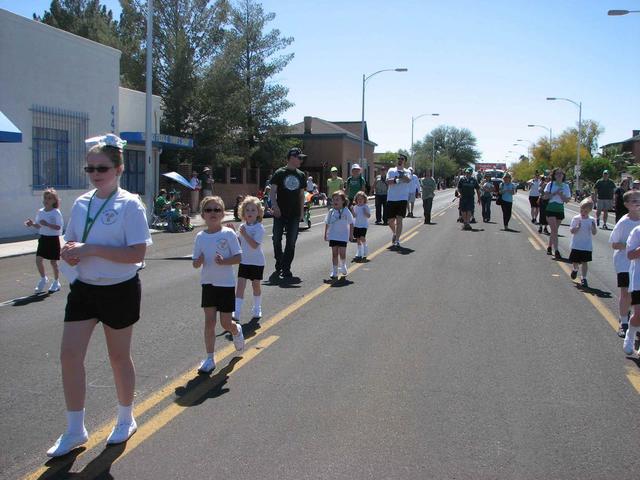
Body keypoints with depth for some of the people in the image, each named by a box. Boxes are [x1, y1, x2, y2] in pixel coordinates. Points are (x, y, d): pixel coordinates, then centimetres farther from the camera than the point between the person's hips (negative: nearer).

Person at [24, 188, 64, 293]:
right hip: (43, 238, 5)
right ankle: (43, 279, 22)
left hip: (53, 239, -5)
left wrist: (47, 224, -30)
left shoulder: (56, 212, -13)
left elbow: (58, 227, -20)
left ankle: (56, 282, 22)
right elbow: (38, 226, 12)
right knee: (38, 260, -2)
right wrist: (32, 224, -8)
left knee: (53, 262, 5)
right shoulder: (40, 212, 4)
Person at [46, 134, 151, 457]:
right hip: (84, 288, 5)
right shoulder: (81, 203, 5)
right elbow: (70, 243, 16)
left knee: (119, 356, 10)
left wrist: (90, 250, -24)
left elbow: (137, 253, -20)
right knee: (69, 354, 0)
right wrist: (69, 253, -9)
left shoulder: (130, 205, -13)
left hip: (119, 291, -5)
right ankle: (75, 431, 15)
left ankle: (126, 420, 32)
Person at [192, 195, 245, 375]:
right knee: (209, 321, 2)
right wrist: (199, 261, -18)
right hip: (208, 283, 3)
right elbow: (195, 263, 4)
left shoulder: (228, 233, -9)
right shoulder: (200, 236, 1)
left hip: (226, 284, -3)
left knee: (226, 323, 5)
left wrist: (224, 261, -26)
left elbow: (238, 257, -9)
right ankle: (209, 359, 10)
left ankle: (237, 331, 40)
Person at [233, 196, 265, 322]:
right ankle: (237, 313, -8)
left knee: (255, 285, 10)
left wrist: (244, 234, -29)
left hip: (257, 261, -4)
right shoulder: (242, 226, 4)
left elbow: (254, 245, -24)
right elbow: (239, 243, 9)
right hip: (244, 261, 4)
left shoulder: (259, 228, -15)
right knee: (240, 285, -5)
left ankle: (257, 309, 31)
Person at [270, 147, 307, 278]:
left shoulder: (301, 175, 11)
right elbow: (273, 191, -3)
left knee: (291, 242, 1)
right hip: (280, 213, -3)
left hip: (294, 214, 3)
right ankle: (279, 265, 23)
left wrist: (302, 211, 10)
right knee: (277, 239, 4)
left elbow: (301, 194, 15)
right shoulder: (279, 173, -1)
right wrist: (275, 205, -16)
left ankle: (286, 268, 8)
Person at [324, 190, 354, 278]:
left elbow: (351, 223, 0)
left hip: (343, 236, -2)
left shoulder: (346, 211, -7)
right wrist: (325, 234, 10)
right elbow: (327, 223, 9)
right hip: (333, 236, 2)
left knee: (342, 253, -5)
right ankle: (334, 271, 11)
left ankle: (343, 266, 25)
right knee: (334, 253, 3)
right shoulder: (331, 212, 0)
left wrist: (351, 235, 1)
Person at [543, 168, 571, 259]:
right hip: (551, 209, -3)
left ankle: (550, 247, 30)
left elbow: (567, 200, 2)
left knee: (554, 230, 12)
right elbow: (546, 196, -7)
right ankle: (556, 251, -16)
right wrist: (554, 193, -18)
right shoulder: (550, 184, -1)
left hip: (560, 210, 3)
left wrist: (561, 195, -15)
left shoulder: (565, 186, 5)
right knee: (554, 230, -12)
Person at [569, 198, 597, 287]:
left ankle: (583, 278, 11)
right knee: (575, 261, 9)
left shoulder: (592, 220, 0)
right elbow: (571, 231, -10)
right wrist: (577, 227, -28)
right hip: (576, 245, 0)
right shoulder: (576, 219, -6)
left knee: (585, 262, 1)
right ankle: (575, 269, 42)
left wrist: (593, 228, -21)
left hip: (587, 246, 0)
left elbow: (594, 233, -1)